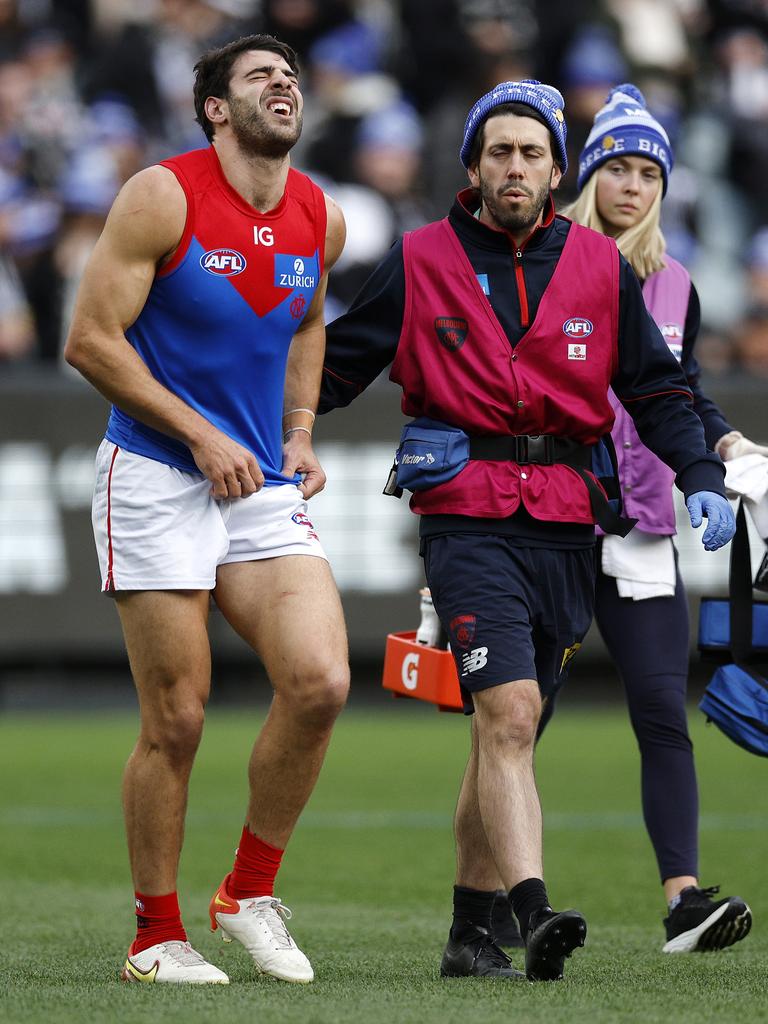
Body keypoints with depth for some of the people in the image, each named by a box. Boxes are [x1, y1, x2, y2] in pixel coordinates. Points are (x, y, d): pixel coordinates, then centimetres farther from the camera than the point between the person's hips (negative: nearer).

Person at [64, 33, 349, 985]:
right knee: (176, 718, -4)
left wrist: (298, 434, 13)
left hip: (263, 488, 5)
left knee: (319, 683, -13)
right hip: (157, 480, -5)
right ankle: (155, 935, 10)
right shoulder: (163, 197, -9)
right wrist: (202, 435, -13)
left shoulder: (320, 219, 8)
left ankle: (250, 889, 6)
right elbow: (90, 340, -10)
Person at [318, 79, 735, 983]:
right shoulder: (421, 265, 3)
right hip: (469, 522, -3)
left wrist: (701, 479, 2)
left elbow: (656, 389, 15)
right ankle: (533, 916, -29)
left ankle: (470, 932, 20)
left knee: (506, 734, 11)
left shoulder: (599, 270, 9)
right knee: (508, 714, -19)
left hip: (565, 525, 3)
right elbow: (335, 366, 11)